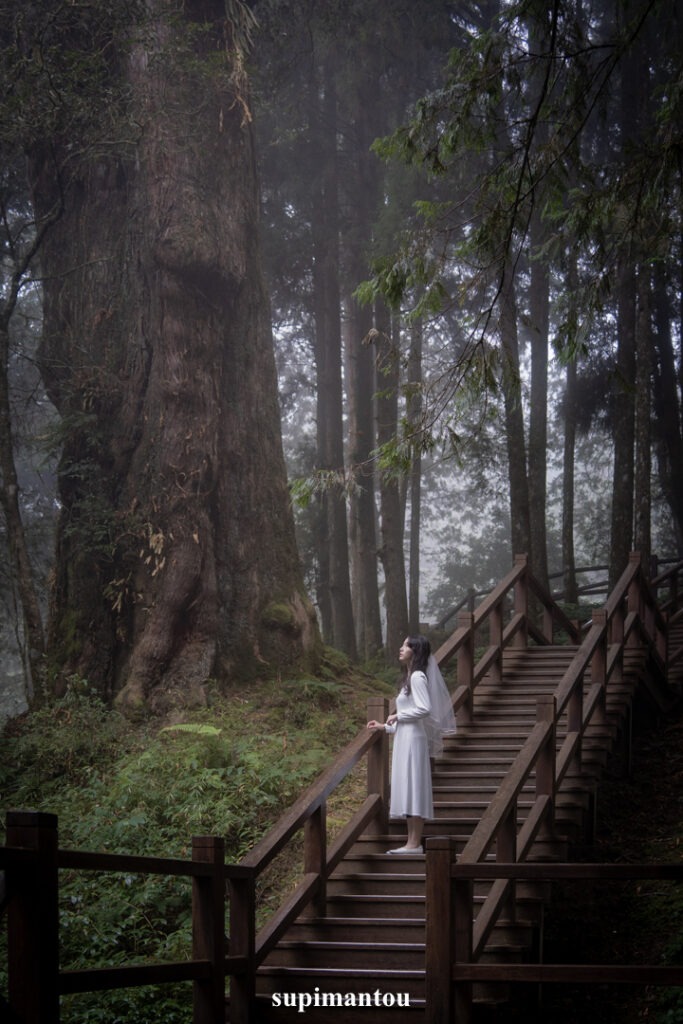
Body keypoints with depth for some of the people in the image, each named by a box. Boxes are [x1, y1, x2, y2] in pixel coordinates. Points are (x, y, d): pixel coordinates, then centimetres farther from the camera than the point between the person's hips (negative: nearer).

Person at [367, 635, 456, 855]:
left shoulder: (417, 677, -10)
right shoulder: (410, 678, 18)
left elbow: (424, 708, -21)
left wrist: (398, 716, -12)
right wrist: (385, 726, 22)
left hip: (413, 740, -10)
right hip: (405, 739, 10)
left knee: (412, 788, -9)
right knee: (407, 791, 8)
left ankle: (415, 844, -8)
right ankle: (412, 842, 10)